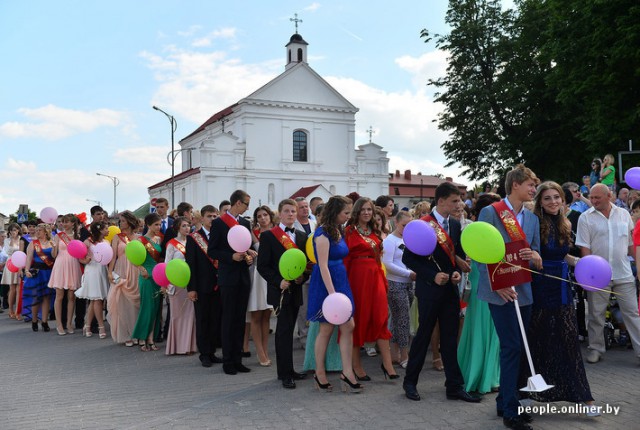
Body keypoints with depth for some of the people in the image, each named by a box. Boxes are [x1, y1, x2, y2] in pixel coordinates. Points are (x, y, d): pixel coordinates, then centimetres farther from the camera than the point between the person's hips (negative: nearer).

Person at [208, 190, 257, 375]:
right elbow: (212, 251, -7)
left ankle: (237, 359, 16)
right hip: (228, 277, -5)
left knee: (240, 319, 9)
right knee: (228, 320, 1)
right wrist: (232, 257, -18)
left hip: (243, 277, 5)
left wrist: (249, 255, -2)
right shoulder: (219, 223, -6)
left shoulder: (245, 223, 11)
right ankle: (228, 361, 10)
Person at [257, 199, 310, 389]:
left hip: (296, 289, 5)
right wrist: (278, 281, -17)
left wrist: (303, 276, -4)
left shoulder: (302, 236, 11)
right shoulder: (268, 236, -4)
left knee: (286, 331, 13)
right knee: (285, 330, -8)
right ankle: (286, 374, -2)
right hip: (280, 290, -5)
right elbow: (262, 266, -6)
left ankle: (285, 370, 21)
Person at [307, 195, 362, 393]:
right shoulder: (322, 233, -14)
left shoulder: (338, 231, 12)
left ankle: (347, 372, 7)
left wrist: (338, 291, 10)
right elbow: (323, 266, -18)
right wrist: (332, 293, -22)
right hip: (325, 283, -8)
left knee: (348, 326, 3)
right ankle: (320, 373, 15)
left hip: (341, 280, 8)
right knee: (326, 329, 1)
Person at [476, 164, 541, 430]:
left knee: (514, 348, 12)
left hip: (524, 291, 7)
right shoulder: (490, 212, -6)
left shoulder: (532, 218, 12)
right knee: (512, 347, -8)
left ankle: (504, 402, 25)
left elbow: (537, 257, 12)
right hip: (500, 291, -6)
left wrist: (534, 256, -12)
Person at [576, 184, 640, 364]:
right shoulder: (585, 218, -2)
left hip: (623, 273, 1)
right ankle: (596, 348, 21)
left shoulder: (624, 214, 6)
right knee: (596, 314, 8)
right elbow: (584, 248, -5)